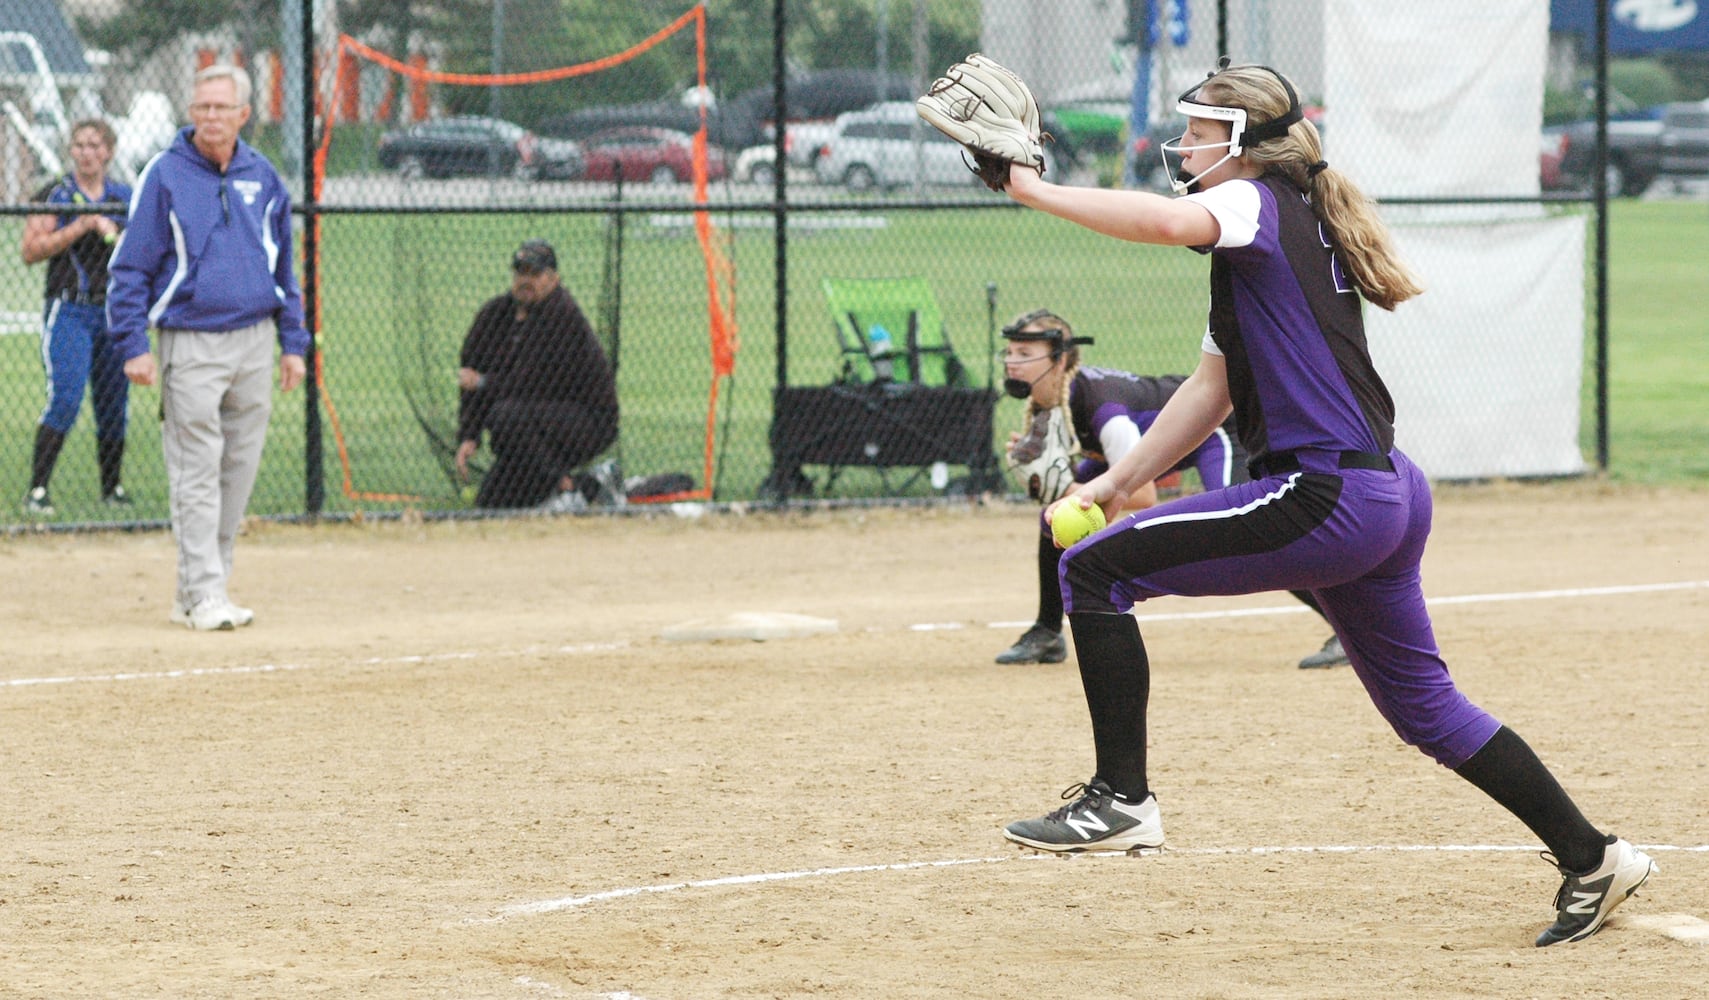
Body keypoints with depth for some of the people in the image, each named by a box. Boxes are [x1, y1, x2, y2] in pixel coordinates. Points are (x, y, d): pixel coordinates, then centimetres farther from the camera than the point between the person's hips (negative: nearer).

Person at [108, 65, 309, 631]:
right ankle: (204, 596, -8)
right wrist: (133, 345, -11)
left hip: (254, 344, 5)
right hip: (191, 345, -5)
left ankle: (200, 588, 14)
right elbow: (131, 267, -3)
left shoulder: (263, 179, 10)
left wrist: (293, 343, 13)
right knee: (196, 473, -7)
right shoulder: (164, 176, -4)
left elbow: (283, 267, 18)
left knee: (239, 471, 6)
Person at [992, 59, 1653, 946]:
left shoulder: (1261, 206, -6)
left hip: (1325, 498, -10)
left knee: (1093, 569, -7)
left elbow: (1171, 221, -31)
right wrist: (1120, 482, 21)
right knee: (1422, 704, 21)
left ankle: (1120, 799, -8)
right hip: (1390, 497, 10)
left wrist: (1037, 193, -23)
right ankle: (1591, 859, 25)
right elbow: (1216, 385, 25)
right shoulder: (1301, 230, 23)